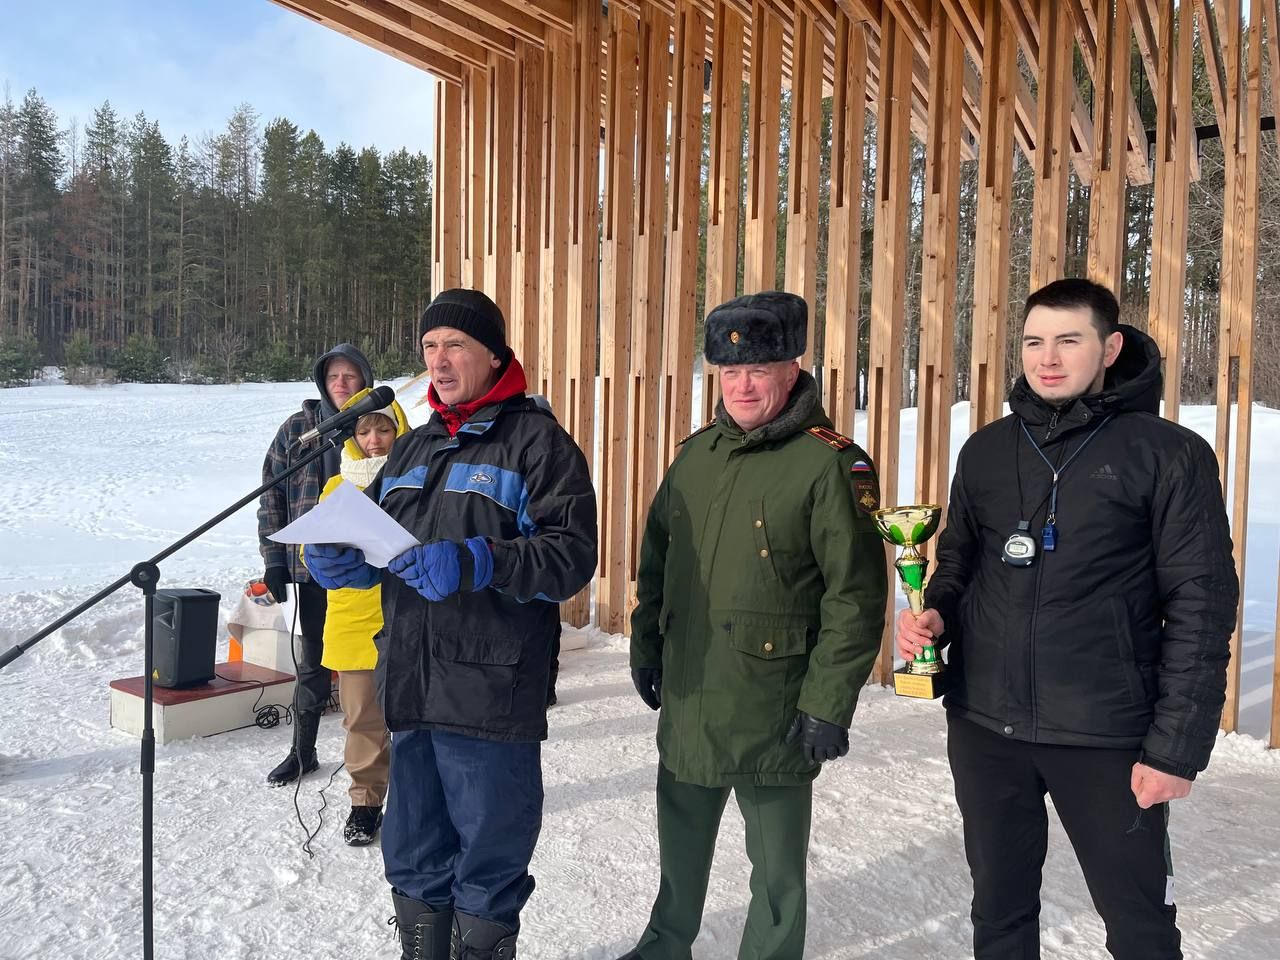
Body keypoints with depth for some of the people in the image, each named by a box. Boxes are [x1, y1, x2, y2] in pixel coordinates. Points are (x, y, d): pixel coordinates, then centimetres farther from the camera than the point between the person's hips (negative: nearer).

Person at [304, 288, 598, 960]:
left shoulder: (537, 442, -6)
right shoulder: (414, 448, 16)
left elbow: (572, 553, -15)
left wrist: (475, 563, -27)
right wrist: (339, 558, -3)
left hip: (491, 696, -6)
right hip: (409, 689, 7)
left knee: (488, 860, 8)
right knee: (414, 855, 20)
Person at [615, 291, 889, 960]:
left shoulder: (830, 464, -14)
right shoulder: (697, 454, 6)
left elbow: (855, 596, -16)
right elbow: (655, 559, 15)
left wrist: (828, 705, -16)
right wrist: (645, 647, 13)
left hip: (774, 714, -6)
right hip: (685, 699, 6)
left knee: (776, 866, 12)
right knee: (681, 842, 25)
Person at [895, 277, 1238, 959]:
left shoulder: (1169, 454, -6)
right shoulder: (987, 450, 6)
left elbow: (1200, 606, -8)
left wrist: (1178, 745, -11)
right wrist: (936, 615, -5)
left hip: (1107, 736, -3)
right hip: (984, 726, 4)